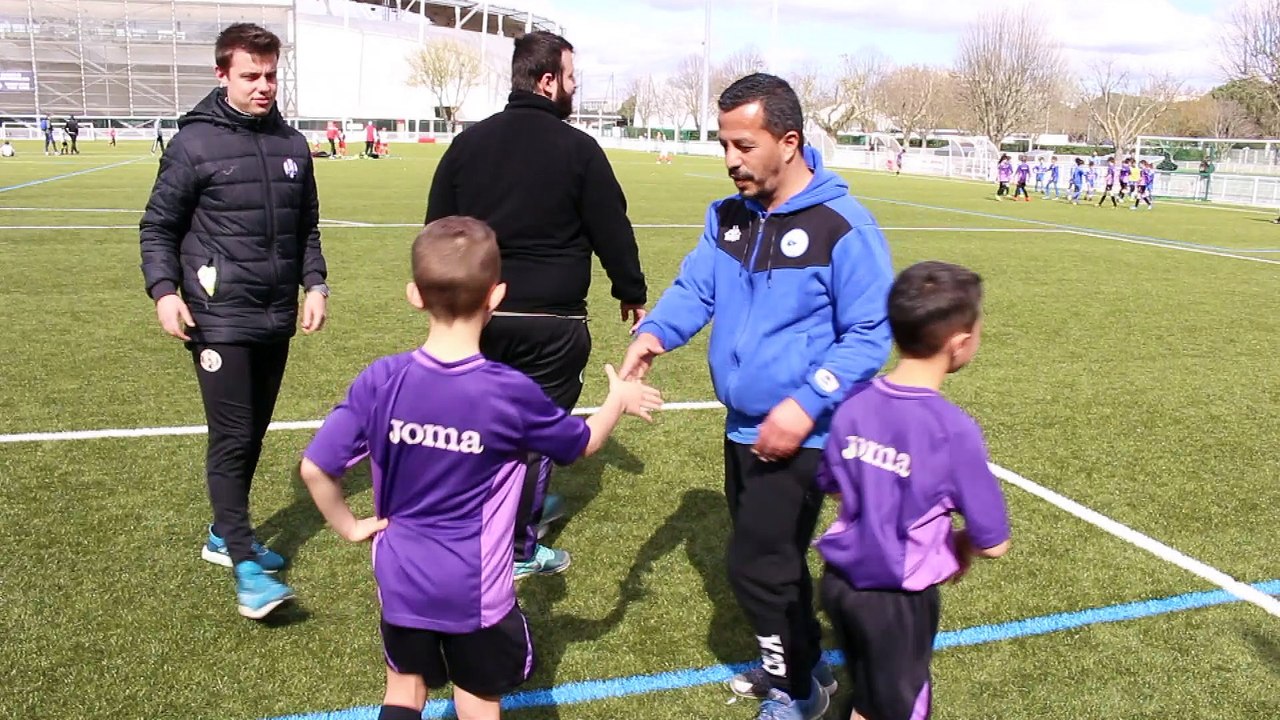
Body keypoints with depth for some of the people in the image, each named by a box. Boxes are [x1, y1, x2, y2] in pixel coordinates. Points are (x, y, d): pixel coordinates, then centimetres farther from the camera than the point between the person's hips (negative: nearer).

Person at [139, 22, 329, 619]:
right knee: (232, 438, -7)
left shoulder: (292, 145, 10)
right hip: (220, 318, -6)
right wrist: (163, 290, -14)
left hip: (277, 318, 6)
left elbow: (307, 228, 17)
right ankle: (246, 568, -1)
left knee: (253, 435, 14)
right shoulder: (195, 143, -6)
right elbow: (158, 226, -1)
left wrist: (314, 284, 6)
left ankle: (224, 536, 31)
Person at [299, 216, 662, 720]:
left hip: (401, 580, 2)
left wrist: (349, 527, 5)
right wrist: (618, 401, 19)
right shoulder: (512, 393, -18)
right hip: (476, 588, -2)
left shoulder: (380, 381, -13)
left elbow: (315, 468, -11)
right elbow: (582, 443, 0)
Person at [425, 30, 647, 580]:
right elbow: (612, 231, -3)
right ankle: (520, 547, 15)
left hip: (480, 314, 5)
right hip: (550, 320, -5)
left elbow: (437, 231, 10)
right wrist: (632, 293, 11)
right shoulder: (577, 148, -8)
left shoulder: (468, 142, 6)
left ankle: (529, 504, 41)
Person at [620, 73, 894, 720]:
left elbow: (869, 334, -15)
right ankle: (792, 663, 42)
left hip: (797, 438, -7)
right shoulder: (727, 217, 5)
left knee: (755, 566, -2)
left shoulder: (843, 227, -16)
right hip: (741, 427, 7)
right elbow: (694, 288, 4)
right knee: (770, 557, 20)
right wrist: (654, 331, -19)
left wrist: (806, 406, -24)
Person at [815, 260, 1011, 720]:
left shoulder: (855, 402, -9)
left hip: (839, 580, 5)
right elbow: (994, 544, -14)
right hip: (897, 600, -5)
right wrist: (960, 546, 7)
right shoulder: (953, 430, -23)